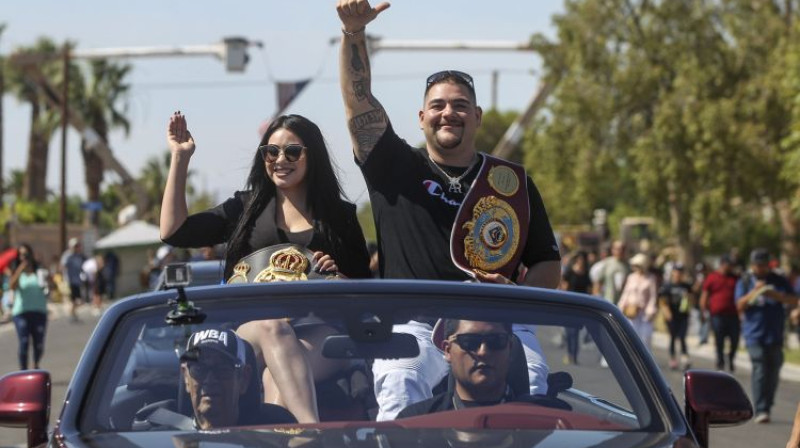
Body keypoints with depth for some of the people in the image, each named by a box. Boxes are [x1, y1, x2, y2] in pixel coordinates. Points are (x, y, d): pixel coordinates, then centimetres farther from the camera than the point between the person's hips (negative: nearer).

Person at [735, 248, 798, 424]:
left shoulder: (779, 281, 11)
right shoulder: (744, 282, 8)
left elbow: (793, 300, 2)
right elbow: (740, 306, -2)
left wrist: (776, 295, -15)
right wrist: (755, 291, -16)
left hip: (775, 335, 3)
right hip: (755, 335, -3)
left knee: (773, 372, 6)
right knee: (760, 371, -14)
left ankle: (766, 408, 19)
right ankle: (760, 411, -18)